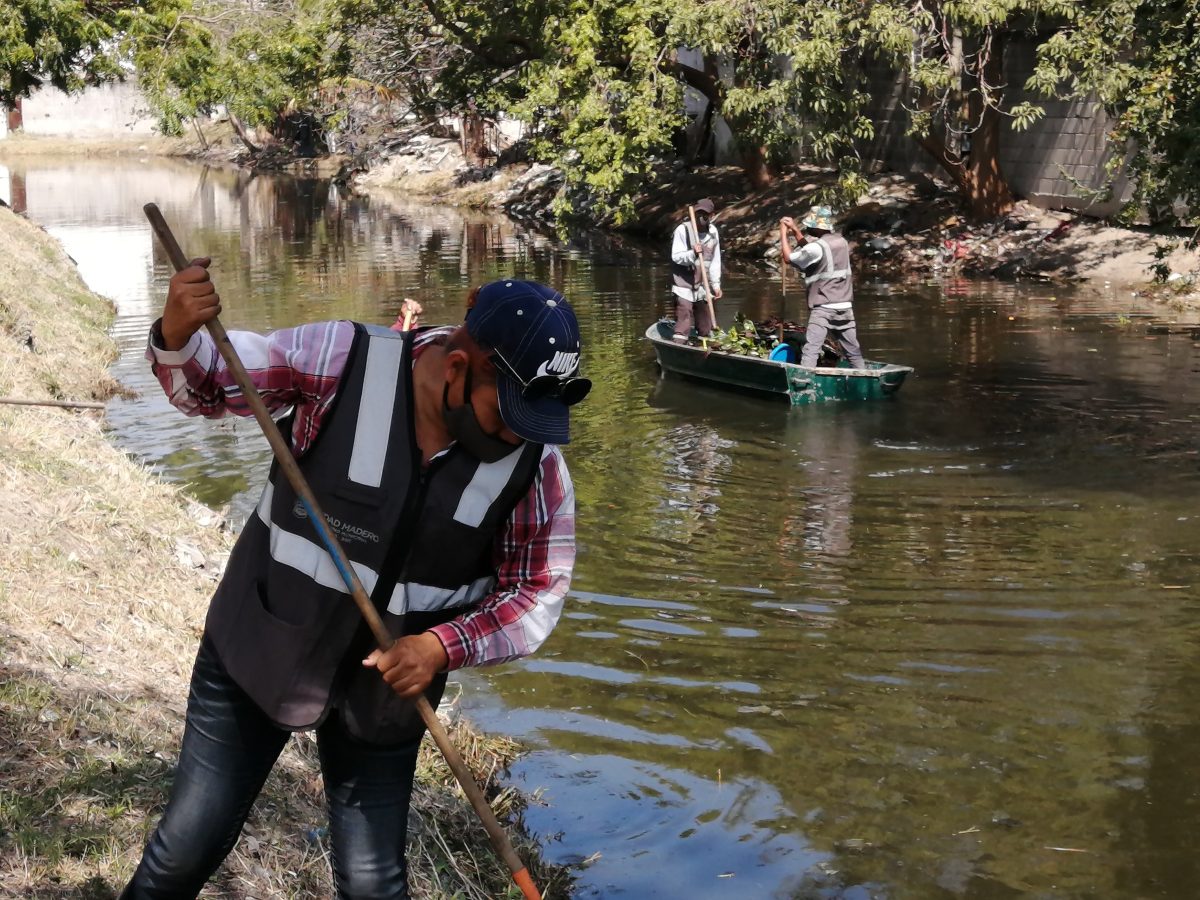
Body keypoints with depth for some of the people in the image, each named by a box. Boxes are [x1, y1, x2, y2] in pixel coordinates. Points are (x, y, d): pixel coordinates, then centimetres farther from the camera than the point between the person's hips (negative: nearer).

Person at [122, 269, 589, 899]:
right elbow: (207, 387, -7)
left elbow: (539, 592, -5)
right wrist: (176, 338, -30)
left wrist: (443, 647, -21)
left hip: (384, 685, 1)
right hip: (257, 650, -1)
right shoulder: (339, 359, -20)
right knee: (188, 846, 8)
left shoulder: (535, 461, -15)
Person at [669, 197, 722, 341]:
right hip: (684, 285, -6)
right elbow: (676, 256, -14)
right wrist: (693, 253, -31)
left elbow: (715, 260, 10)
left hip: (703, 286, 6)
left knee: (705, 327, 14)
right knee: (683, 323, -14)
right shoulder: (683, 229, -11)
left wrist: (716, 284, 7)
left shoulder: (713, 231, 7)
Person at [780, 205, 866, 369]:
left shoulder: (817, 247, -13)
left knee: (810, 351, -12)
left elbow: (789, 257, -2)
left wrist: (784, 233, 9)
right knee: (854, 351, 13)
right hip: (845, 307, 7)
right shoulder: (841, 241, 10)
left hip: (823, 308, -7)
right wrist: (795, 229, 23)